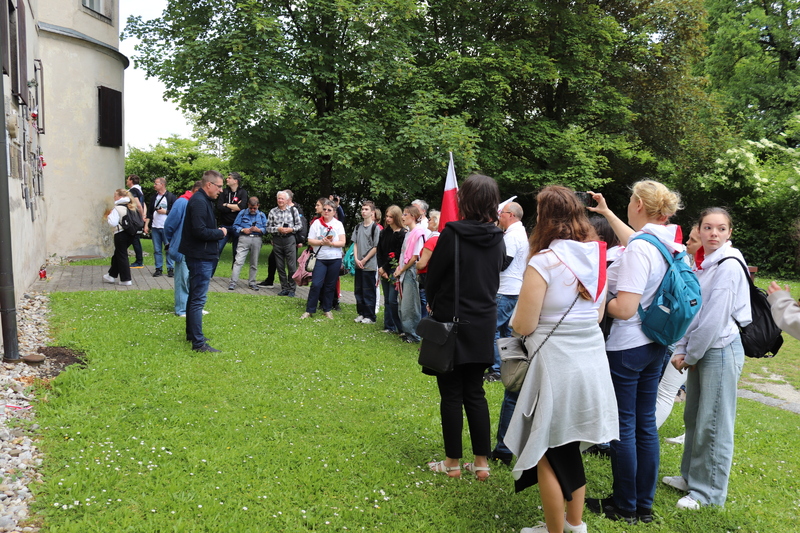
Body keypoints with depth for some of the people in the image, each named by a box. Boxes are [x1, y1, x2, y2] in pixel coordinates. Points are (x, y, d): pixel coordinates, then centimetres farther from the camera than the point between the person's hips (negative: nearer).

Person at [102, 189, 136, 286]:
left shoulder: (117, 208, -14)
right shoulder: (129, 207, 9)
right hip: (128, 234, 8)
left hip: (120, 234, -8)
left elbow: (113, 223, -20)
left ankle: (126, 279, 1)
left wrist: (108, 217, 0)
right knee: (117, 255, 20)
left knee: (121, 257, 0)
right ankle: (112, 275, 30)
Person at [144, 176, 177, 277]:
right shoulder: (153, 197, 14)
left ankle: (170, 269, 5)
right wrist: (146, 225, 10)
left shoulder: (171, 197, -2)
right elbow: (149, 212, 17)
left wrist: (166, 211, -12)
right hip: (155, 227, 5)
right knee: (157, 250, 6)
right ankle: (159, 269, 12)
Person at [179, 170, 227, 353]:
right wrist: (220, 233, -12)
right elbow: (200, 231, -25)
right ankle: (198, 343, -3)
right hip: (200, 257, -11)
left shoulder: (204, 201, 14)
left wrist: (218, 232, 1)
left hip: (202, 257, 11)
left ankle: (191, 334, 33)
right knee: (198, 300, -7)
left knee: (195, 297, 20)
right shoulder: (199, 202, -18)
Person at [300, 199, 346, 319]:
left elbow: (342, 243, -3)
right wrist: (322, 242, -16)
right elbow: (310, 241, -1)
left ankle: (327, 310, 20)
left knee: (330, 286, 8)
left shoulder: (338, 224, 4)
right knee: (316, 284, -8)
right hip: (320, 259, -1)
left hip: (335, 259, 1)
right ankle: (309, 310, 0)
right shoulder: (316, 223, 4)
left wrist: (331, 243, -17)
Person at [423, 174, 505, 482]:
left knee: (451, 395, 6)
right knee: (475, 392, 14)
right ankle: (482, 462, 18)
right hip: (483, 325, 5)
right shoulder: (497, 239, 0)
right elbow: (494, 278, 10)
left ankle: (453, 462, 16)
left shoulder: (452, 233, -16)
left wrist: (432, 304, 11)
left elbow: (434, 275, -7)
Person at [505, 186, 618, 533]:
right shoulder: (596, 258, 4)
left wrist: (514, 318, 7)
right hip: (592, 360, 7)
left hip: (556, 366, -7)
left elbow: (523, 326, -14)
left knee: (548, 453, 10)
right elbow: (598, 315, 13)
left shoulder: (543, 263, -17)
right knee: (570, 446, 23)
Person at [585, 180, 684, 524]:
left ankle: (625, 507, 18)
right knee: (646, 424, 15)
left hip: (626, 348, -8)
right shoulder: (667, 244, 4)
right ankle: (644, 505, 26)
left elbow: (625, 309, -26)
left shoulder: (637, 251, -22)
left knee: (623, 426, 5)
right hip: (656, 345, 8)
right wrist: (607, 212, 36)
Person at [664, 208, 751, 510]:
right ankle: (691, 476, 32)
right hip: (700, 351, 8)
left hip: (720, 350, -8)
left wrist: (691, 356, -11)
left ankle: (709, 491, 14)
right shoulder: (702, 265, 9)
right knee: (693, 417, 17)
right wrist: (681, 351, -1)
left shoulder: (729, 266, -16)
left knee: (712, 424, 1)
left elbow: (714, 319, -19)